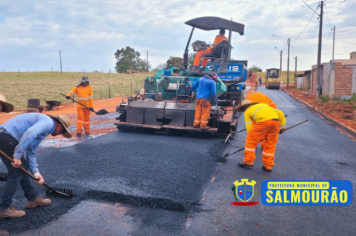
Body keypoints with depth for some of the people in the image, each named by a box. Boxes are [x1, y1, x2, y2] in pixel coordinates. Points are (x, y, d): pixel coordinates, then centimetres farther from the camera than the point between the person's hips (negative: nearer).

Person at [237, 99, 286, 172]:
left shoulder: (247, 111, 23)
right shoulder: (264, 105, 37)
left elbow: (249, 127, 15)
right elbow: (279, 113, 29)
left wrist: (257, 137, 26)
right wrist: (282, 126, 31)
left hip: (264, 121, -5)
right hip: (275, 121, 5)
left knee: (250, 141, 11)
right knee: (270, 144, 16)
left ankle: (248, 162, 13)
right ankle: (268, 166, 21)